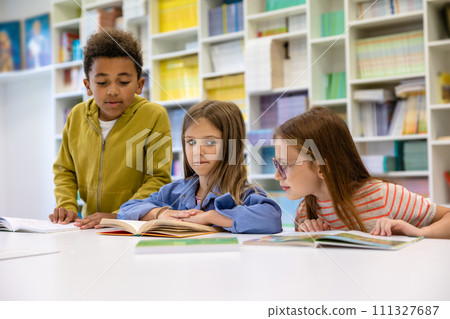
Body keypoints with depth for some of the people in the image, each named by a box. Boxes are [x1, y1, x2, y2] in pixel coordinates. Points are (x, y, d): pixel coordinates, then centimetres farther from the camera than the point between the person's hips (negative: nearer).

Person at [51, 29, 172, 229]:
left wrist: (119, 216, -21)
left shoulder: (154, 116, -7)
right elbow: (65, 171, 17)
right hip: (89, 228, 2)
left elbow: (158, 179, -10)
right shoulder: (77, 116, 7)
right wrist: (67, 206, -2)